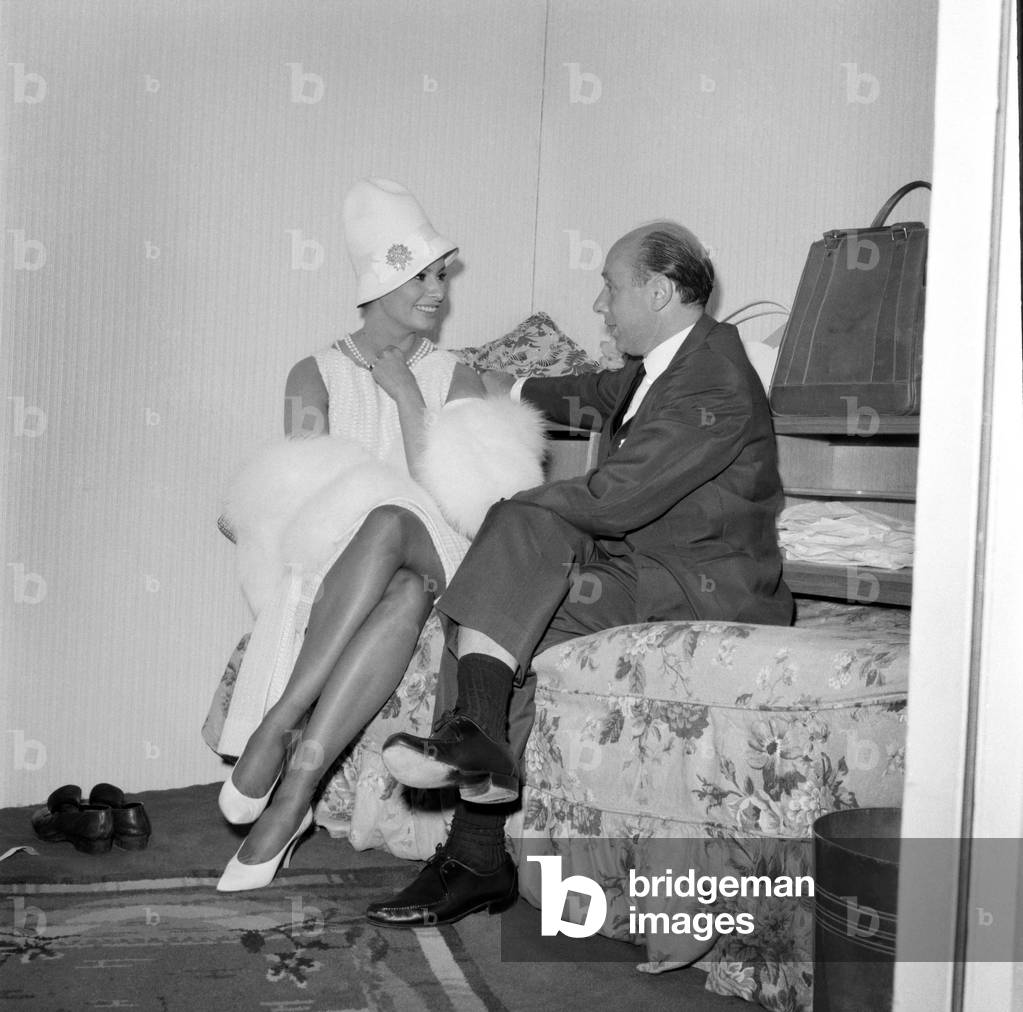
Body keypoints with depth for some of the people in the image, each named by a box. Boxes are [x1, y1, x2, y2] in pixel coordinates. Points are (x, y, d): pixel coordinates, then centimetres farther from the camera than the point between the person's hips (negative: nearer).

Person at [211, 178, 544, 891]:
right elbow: (300, 489, 0)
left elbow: (444, 493, 1)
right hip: (328, 565, -1)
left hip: (435, 565, 1)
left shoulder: (456, 378, 16)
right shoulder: (316, 376, 13)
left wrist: (405, 392, -1)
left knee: (407, 578, -38)